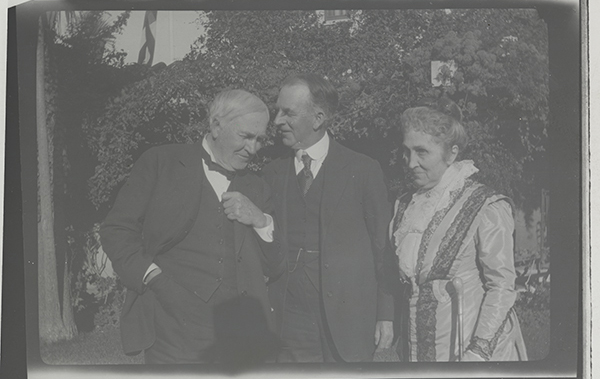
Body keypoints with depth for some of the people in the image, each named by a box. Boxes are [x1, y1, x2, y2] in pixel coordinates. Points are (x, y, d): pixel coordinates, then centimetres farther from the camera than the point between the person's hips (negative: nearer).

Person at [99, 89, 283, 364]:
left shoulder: (256, 189, 18)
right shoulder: (160, 163, 5)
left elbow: (273, 266, 16)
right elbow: (116, 229, 0)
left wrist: (261, 221, -2)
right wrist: (155, 279, -14)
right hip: (175, 329, -3)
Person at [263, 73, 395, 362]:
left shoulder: (363, 171, 0)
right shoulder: (271, 174, 8)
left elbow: (383, 249, 1)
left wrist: (386, 316, -2)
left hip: (348, 325, -2)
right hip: (288, 327, 2)